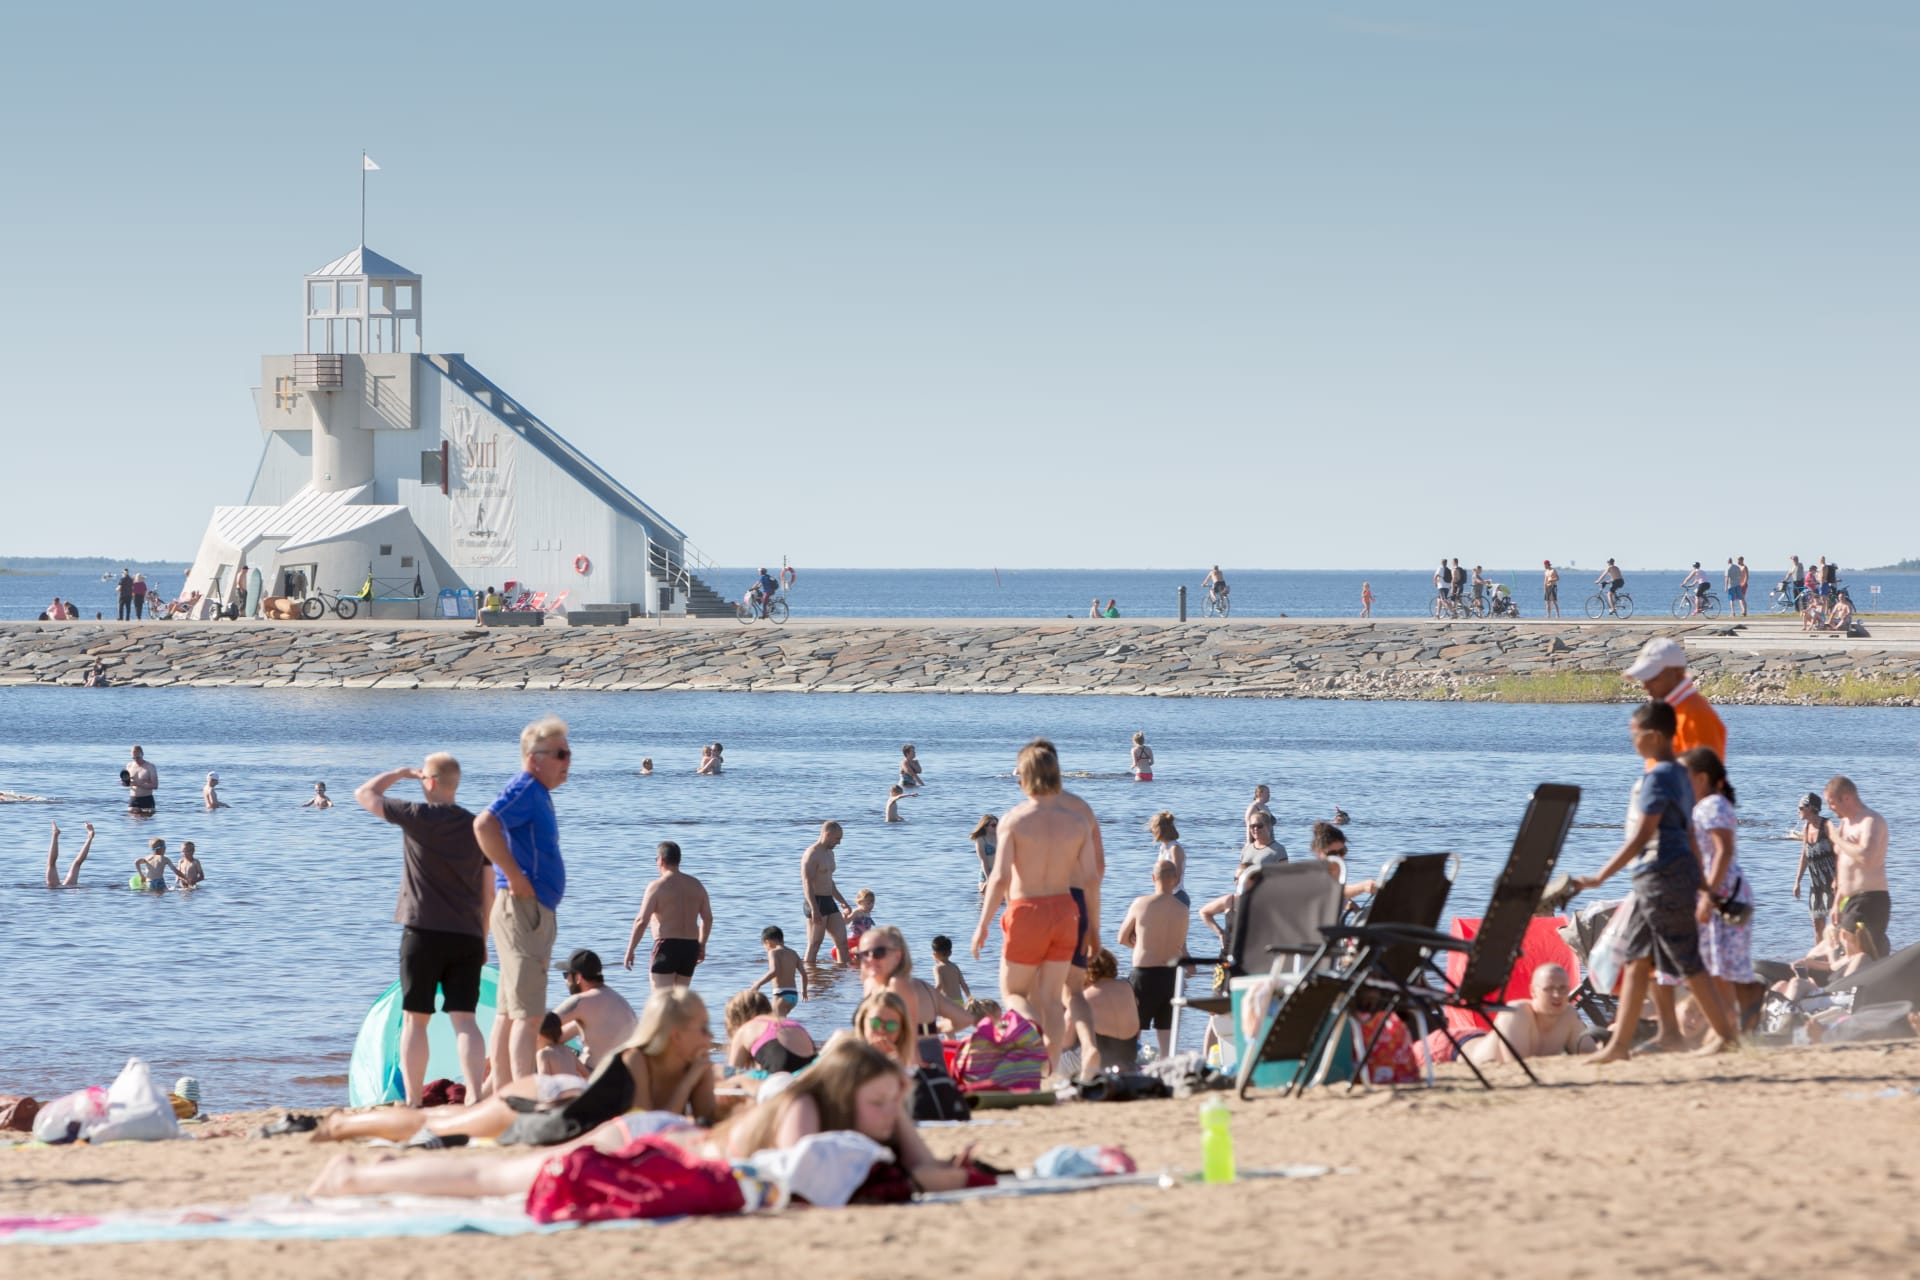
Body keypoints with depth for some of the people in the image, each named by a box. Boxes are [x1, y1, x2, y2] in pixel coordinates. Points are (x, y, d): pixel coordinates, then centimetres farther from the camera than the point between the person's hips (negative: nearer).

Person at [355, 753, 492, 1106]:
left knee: (414, 1020, 5)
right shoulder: (476, 827, 7)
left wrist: (401, 772, 17)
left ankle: (413, 1103, 5)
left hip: (423, 932, -3)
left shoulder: (418, 816, -6)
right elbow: (488, 893, 11)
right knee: (464, 1019, 0)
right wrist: (483, 940, 19)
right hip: (467, 936, 3)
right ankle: (475, 1098, -13)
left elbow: (364, 794, 6)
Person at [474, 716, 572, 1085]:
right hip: (523, 907, -11)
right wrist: (516, 878, -24)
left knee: (509, 1013, 12)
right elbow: (484, 825, -30)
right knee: (527, 1015, -14)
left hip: (536, 909, 11)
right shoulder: (524, 789, -13)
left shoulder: (538, 793, 18)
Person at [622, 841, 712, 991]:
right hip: (690, 947, 7)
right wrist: (701, 945, 24)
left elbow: (641, 921, -13)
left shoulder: (657, 887, -9)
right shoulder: (696, 885, 10)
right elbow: (708, 918, 12)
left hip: (667, 946, -7)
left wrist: (630, 950, -7)